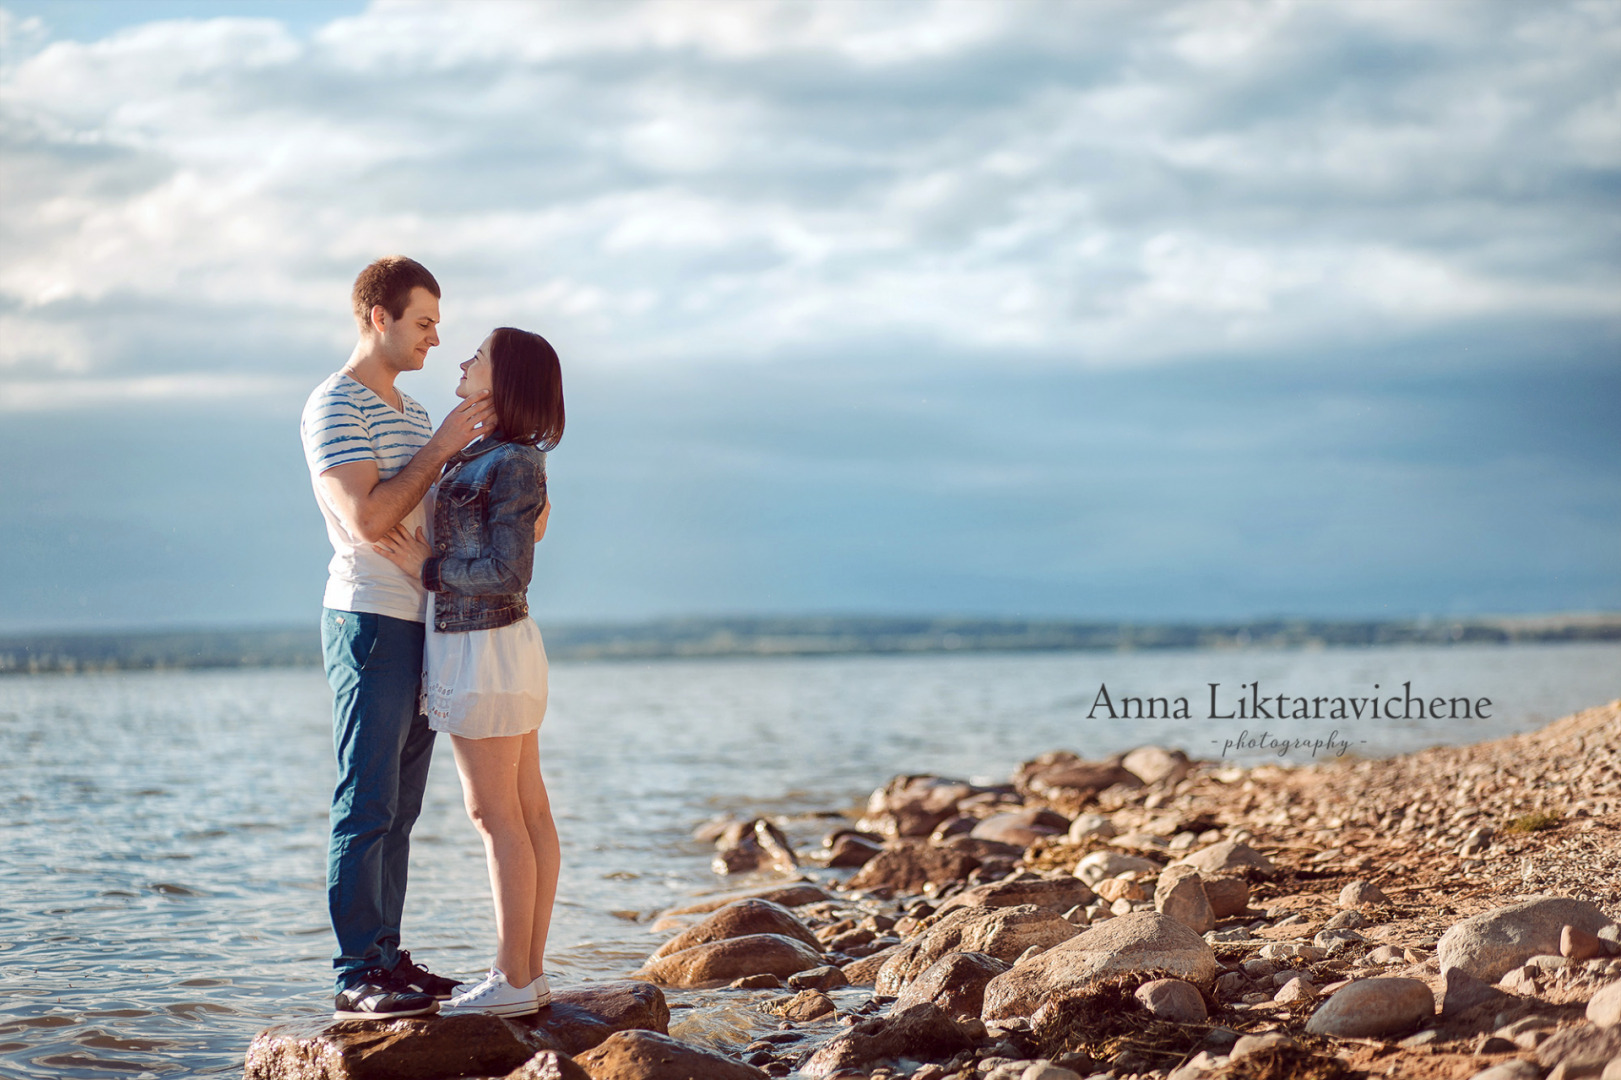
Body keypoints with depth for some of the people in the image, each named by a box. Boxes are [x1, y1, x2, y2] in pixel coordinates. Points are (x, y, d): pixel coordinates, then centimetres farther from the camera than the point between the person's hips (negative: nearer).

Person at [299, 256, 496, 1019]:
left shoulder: (408, 412, 20)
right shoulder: (334, 407, -9)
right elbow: (367, 518, -20)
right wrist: (441, 447, -15)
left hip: (422, 623, 9)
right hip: (370, 620, -9)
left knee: (399, 807, 9)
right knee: (366, 803, -8)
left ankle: (387, 957, 14)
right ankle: (357, 977, -6)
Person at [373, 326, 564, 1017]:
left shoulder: (512, 463, -16)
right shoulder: (491, 454, 12)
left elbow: (509, 573, -20)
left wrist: (427, 568, -12)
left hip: (483, 649, -10)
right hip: (505, 644, 10)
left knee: (496, 814, -6)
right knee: (528, 810, 8)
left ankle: (511, 982, -2)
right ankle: (529, 972, 13)